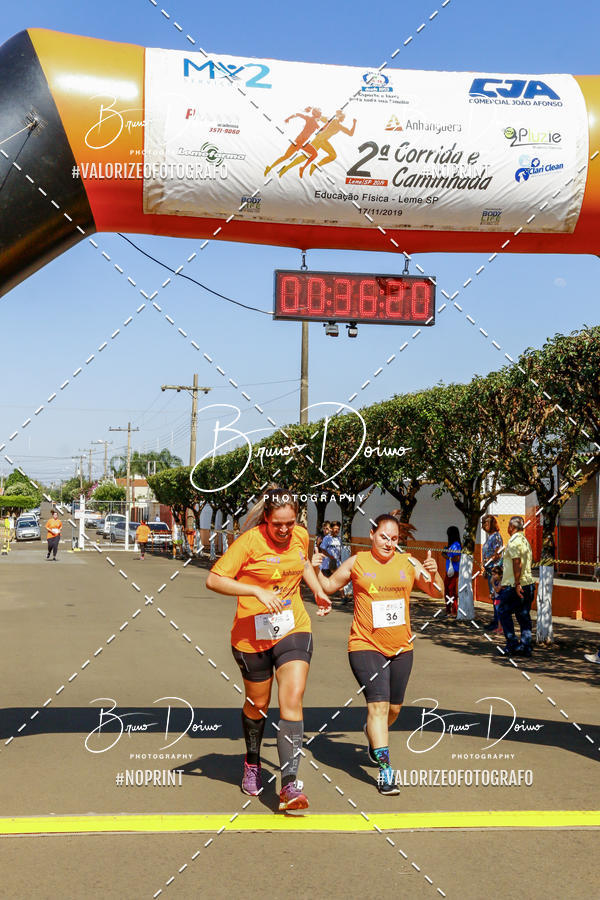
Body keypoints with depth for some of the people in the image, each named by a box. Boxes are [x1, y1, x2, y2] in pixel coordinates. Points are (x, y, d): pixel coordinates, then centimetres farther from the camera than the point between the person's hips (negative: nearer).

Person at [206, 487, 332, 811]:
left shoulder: (301, 536, 1)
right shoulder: (250, 541, -16)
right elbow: (214, 580, -21)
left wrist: (318, 591, 12)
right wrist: (257, 591, -29)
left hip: (294, 629, 3)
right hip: (252, 635, -2)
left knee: (292, 699, -14)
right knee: (257, 704, 14)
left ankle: (289, 785, -14)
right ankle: (252, 763, 44)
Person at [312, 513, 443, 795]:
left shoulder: (408, 563, 4)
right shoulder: (356, 562, -1)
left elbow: (436, 592, 7)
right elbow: (329, 586, 9)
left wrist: (433, 574, -13)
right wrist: (316, 570, -9)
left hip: (401, 648, 4)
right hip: (366, 646, -4)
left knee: (394, 708, 16)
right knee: (378, 705, -15)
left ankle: (372, 733, 49)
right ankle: (385, 771, -12)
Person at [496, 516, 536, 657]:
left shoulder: (514, 541, -12)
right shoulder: (526, 541, 17)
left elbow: (517, 563, -21)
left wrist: (517, 584, -22)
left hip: (515, 586, -8)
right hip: (528, 583, 8)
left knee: (503, 612, 3)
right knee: (524, 617, 9)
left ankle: (513, 645, 0)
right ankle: (525, 647, 8)